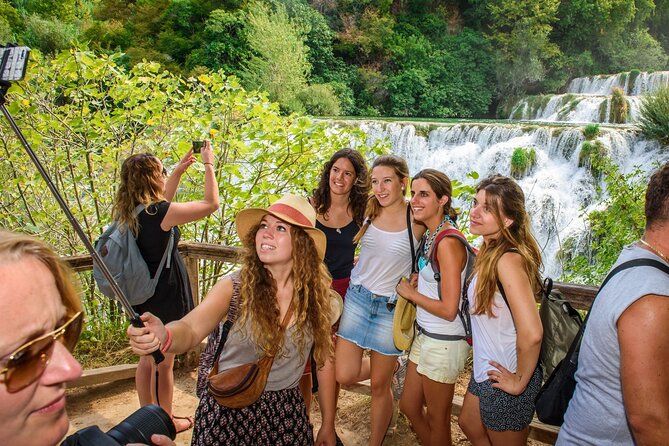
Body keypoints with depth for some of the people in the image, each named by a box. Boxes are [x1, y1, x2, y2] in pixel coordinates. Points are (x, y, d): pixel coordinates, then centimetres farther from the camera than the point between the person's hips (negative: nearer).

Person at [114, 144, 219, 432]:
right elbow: (211, 203, -18)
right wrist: (208, 165, -7)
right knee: (164, 363, 10)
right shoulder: (160, 213, -25)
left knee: (147, 359, 22)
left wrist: (178, 172, 19)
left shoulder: (128, 212, -2)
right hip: (165, 297, -8)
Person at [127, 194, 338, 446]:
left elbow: (324, 362, 0)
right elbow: (191, 329, -30)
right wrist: (162, 336, -53)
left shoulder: (315, 296, -8)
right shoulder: (234, 287, -15)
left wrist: (328, 425, 5)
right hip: (228, 412, -1)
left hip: (286, 413, 2)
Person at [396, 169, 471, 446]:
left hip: (444, 342, -9)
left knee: (437, 420, 13)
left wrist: (410, 293, -13)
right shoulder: (430, 235, 4)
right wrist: (412, 287, 2)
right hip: (425, 334, 9)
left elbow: (448, 310, -23)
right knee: (409, 407, 23)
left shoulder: (448, 243, -23)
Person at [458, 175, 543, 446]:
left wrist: (520, 381, -22)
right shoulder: (489, 251, 0)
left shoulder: (508, 259, -28)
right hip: (485, 369, 9)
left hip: (504, 376, -9)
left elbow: (531, 333, -34)